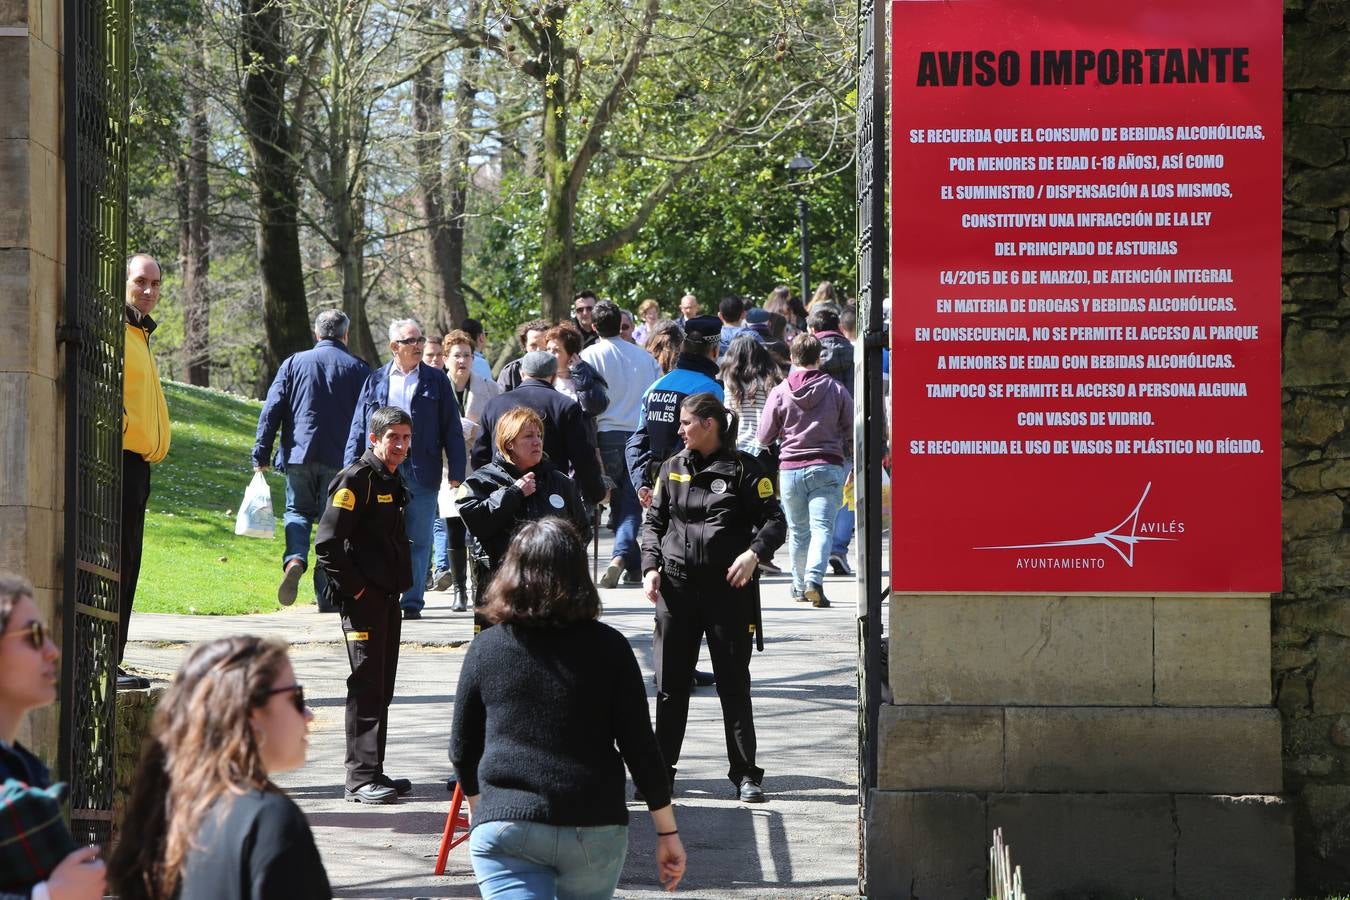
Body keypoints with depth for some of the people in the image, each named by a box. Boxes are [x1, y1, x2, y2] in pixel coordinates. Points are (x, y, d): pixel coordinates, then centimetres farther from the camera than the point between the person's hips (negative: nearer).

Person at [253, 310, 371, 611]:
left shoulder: (294, 363, 6)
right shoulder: (358, 369, 5)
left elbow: (271, 410, 1)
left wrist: (261, 456, 3)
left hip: (299, 454, 1)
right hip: (339, 459, 0)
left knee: (297, 511, 15)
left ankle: (295, 560, -15)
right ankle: (326, 595, 3)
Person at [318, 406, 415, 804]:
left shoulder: (395, 483, 15)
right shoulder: (356, 480, -13)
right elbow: (327, 543, -18)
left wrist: (399, 585, 15)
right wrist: (354, 588, -15)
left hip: (389, 599, 9)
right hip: (363, 599, -9)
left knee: (382, 686, 12)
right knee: (366, 685, -9)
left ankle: (374, 772, 19)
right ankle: (361, 777, -7)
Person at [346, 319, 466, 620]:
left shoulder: (436, 381, 9)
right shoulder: (376, 381, 11)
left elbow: (452, 430, 8)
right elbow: (359, 428, 12)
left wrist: (456, 472, 1)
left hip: (422, 473, 0)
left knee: (419, 540, 0)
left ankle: (412, 602, 6)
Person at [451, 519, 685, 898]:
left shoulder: (485, 648, 2)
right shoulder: (607, 647, -1)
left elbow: (463, 751, 10)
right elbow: (640, 748, -1)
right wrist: (668, 832, 7)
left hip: (505, 826, -1)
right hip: (594, 826, 1)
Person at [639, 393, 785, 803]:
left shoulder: (742, 469, -1)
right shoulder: (673, 468, 12)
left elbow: (774, 520, -3)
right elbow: (654, 521, 15)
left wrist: (754, 553, -20)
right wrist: (651, 566, 0)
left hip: (729, 589, -4)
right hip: (676, 586, 4)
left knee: (734, 681, 1)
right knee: (669, 682, 6)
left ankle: (746, 774, 7)